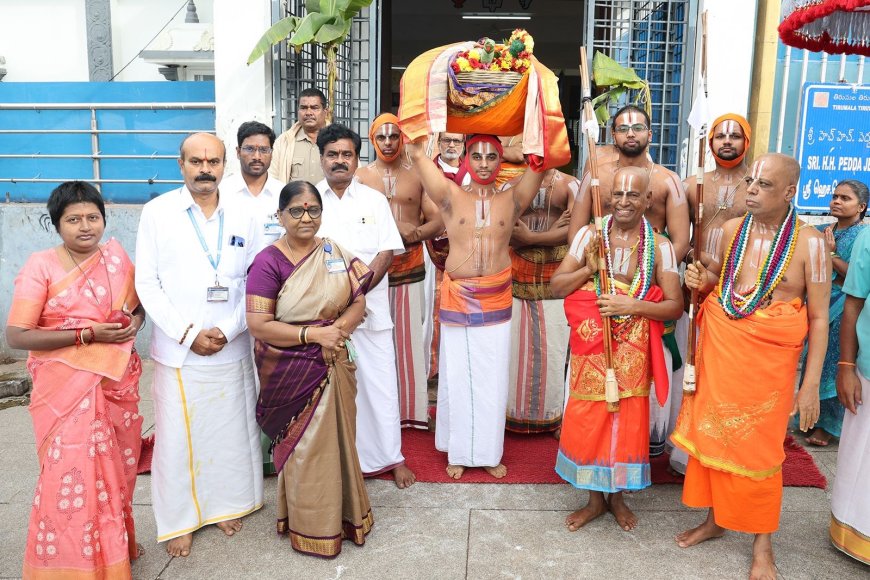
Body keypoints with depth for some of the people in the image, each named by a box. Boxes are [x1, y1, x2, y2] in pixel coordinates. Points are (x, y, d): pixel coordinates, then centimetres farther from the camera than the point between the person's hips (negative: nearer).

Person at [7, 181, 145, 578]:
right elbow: (16, 336, -14)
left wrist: (135, 323, -7)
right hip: (67, 389, -4)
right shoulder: (41, 266, -9)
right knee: (71, 476, -1)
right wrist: (87, 334, -20)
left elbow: (138, 305, 16)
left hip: (117, 382, 4)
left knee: (115, 470, 14)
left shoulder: (116, 257, 3)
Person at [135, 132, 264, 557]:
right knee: (177, 437, 6)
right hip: (176, 351, -2)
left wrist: (228, 329, -8)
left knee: (231, 431, 11)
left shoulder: (242, 217, 4)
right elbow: (146, 282, -3)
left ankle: (227, 504, 32)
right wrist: (187, 334, -9)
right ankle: (178, 520, 24)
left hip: (231, 349, 2)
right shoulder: (157, 212, -2)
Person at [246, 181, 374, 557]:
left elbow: (358, 303, 2)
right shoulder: (268, 262, -12)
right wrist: (314, 333, -22)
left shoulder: (335, 254, 3)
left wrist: (338, 328, -17)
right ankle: (312, 527, 27)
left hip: (334, 366, 4)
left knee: (337, 440, 15)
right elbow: (258, 326, -17)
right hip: (292, 373, -4)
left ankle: (342, 512, 36)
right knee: (302, 447, 8)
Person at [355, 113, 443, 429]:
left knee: (410, 337, 4)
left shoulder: (418, 174, 7)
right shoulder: (360, 176, 5)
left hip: (411, 268, 0)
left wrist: (413, 233, -16)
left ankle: (411, 408, 15)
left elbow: (438, 221, 2)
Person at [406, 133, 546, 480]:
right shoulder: (451, 197, 1)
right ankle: (459, 451, 23)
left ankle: (490, 452, 24)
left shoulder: (511, 200, 4)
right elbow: (417, 154, -6)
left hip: (497, 298, 1)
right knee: (457, 375, 8)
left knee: (493, 377, 8)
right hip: (457, 297, -1)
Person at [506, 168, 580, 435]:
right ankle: (515, 411, 17)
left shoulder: (570, 185, 3)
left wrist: (529, 237, -12)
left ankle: (552, 414, 14)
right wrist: (549, 232, -13)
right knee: (516, 344, 5)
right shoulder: (513, 185, 7)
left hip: (556, 279, -1)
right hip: (519, 276, 2)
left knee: (553, 345, 2)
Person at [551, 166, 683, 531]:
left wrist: (633, 305, -18)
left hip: (632, 350, 0)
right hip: (591, 344, 1)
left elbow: (675, 306, -5)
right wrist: (589, 269, -17)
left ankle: (617, 495, 33)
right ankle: (595, 498, 28)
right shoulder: (589, 235, -2)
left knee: (627, 420, 10)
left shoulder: (659, 246, -3)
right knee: (588, 419, 7)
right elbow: (556, 286, -2)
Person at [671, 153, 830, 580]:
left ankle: (763, 544, 24)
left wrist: (811, 384, -9)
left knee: (759, 447, 5)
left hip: (769, 359, -4)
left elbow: (819, 318, -6)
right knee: (713, 434, 11)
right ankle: (715, 519, 32)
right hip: (718, 349, 4)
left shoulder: (809, 242, -8)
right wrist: (701, 278, -5)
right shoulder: (731, 229, 3)